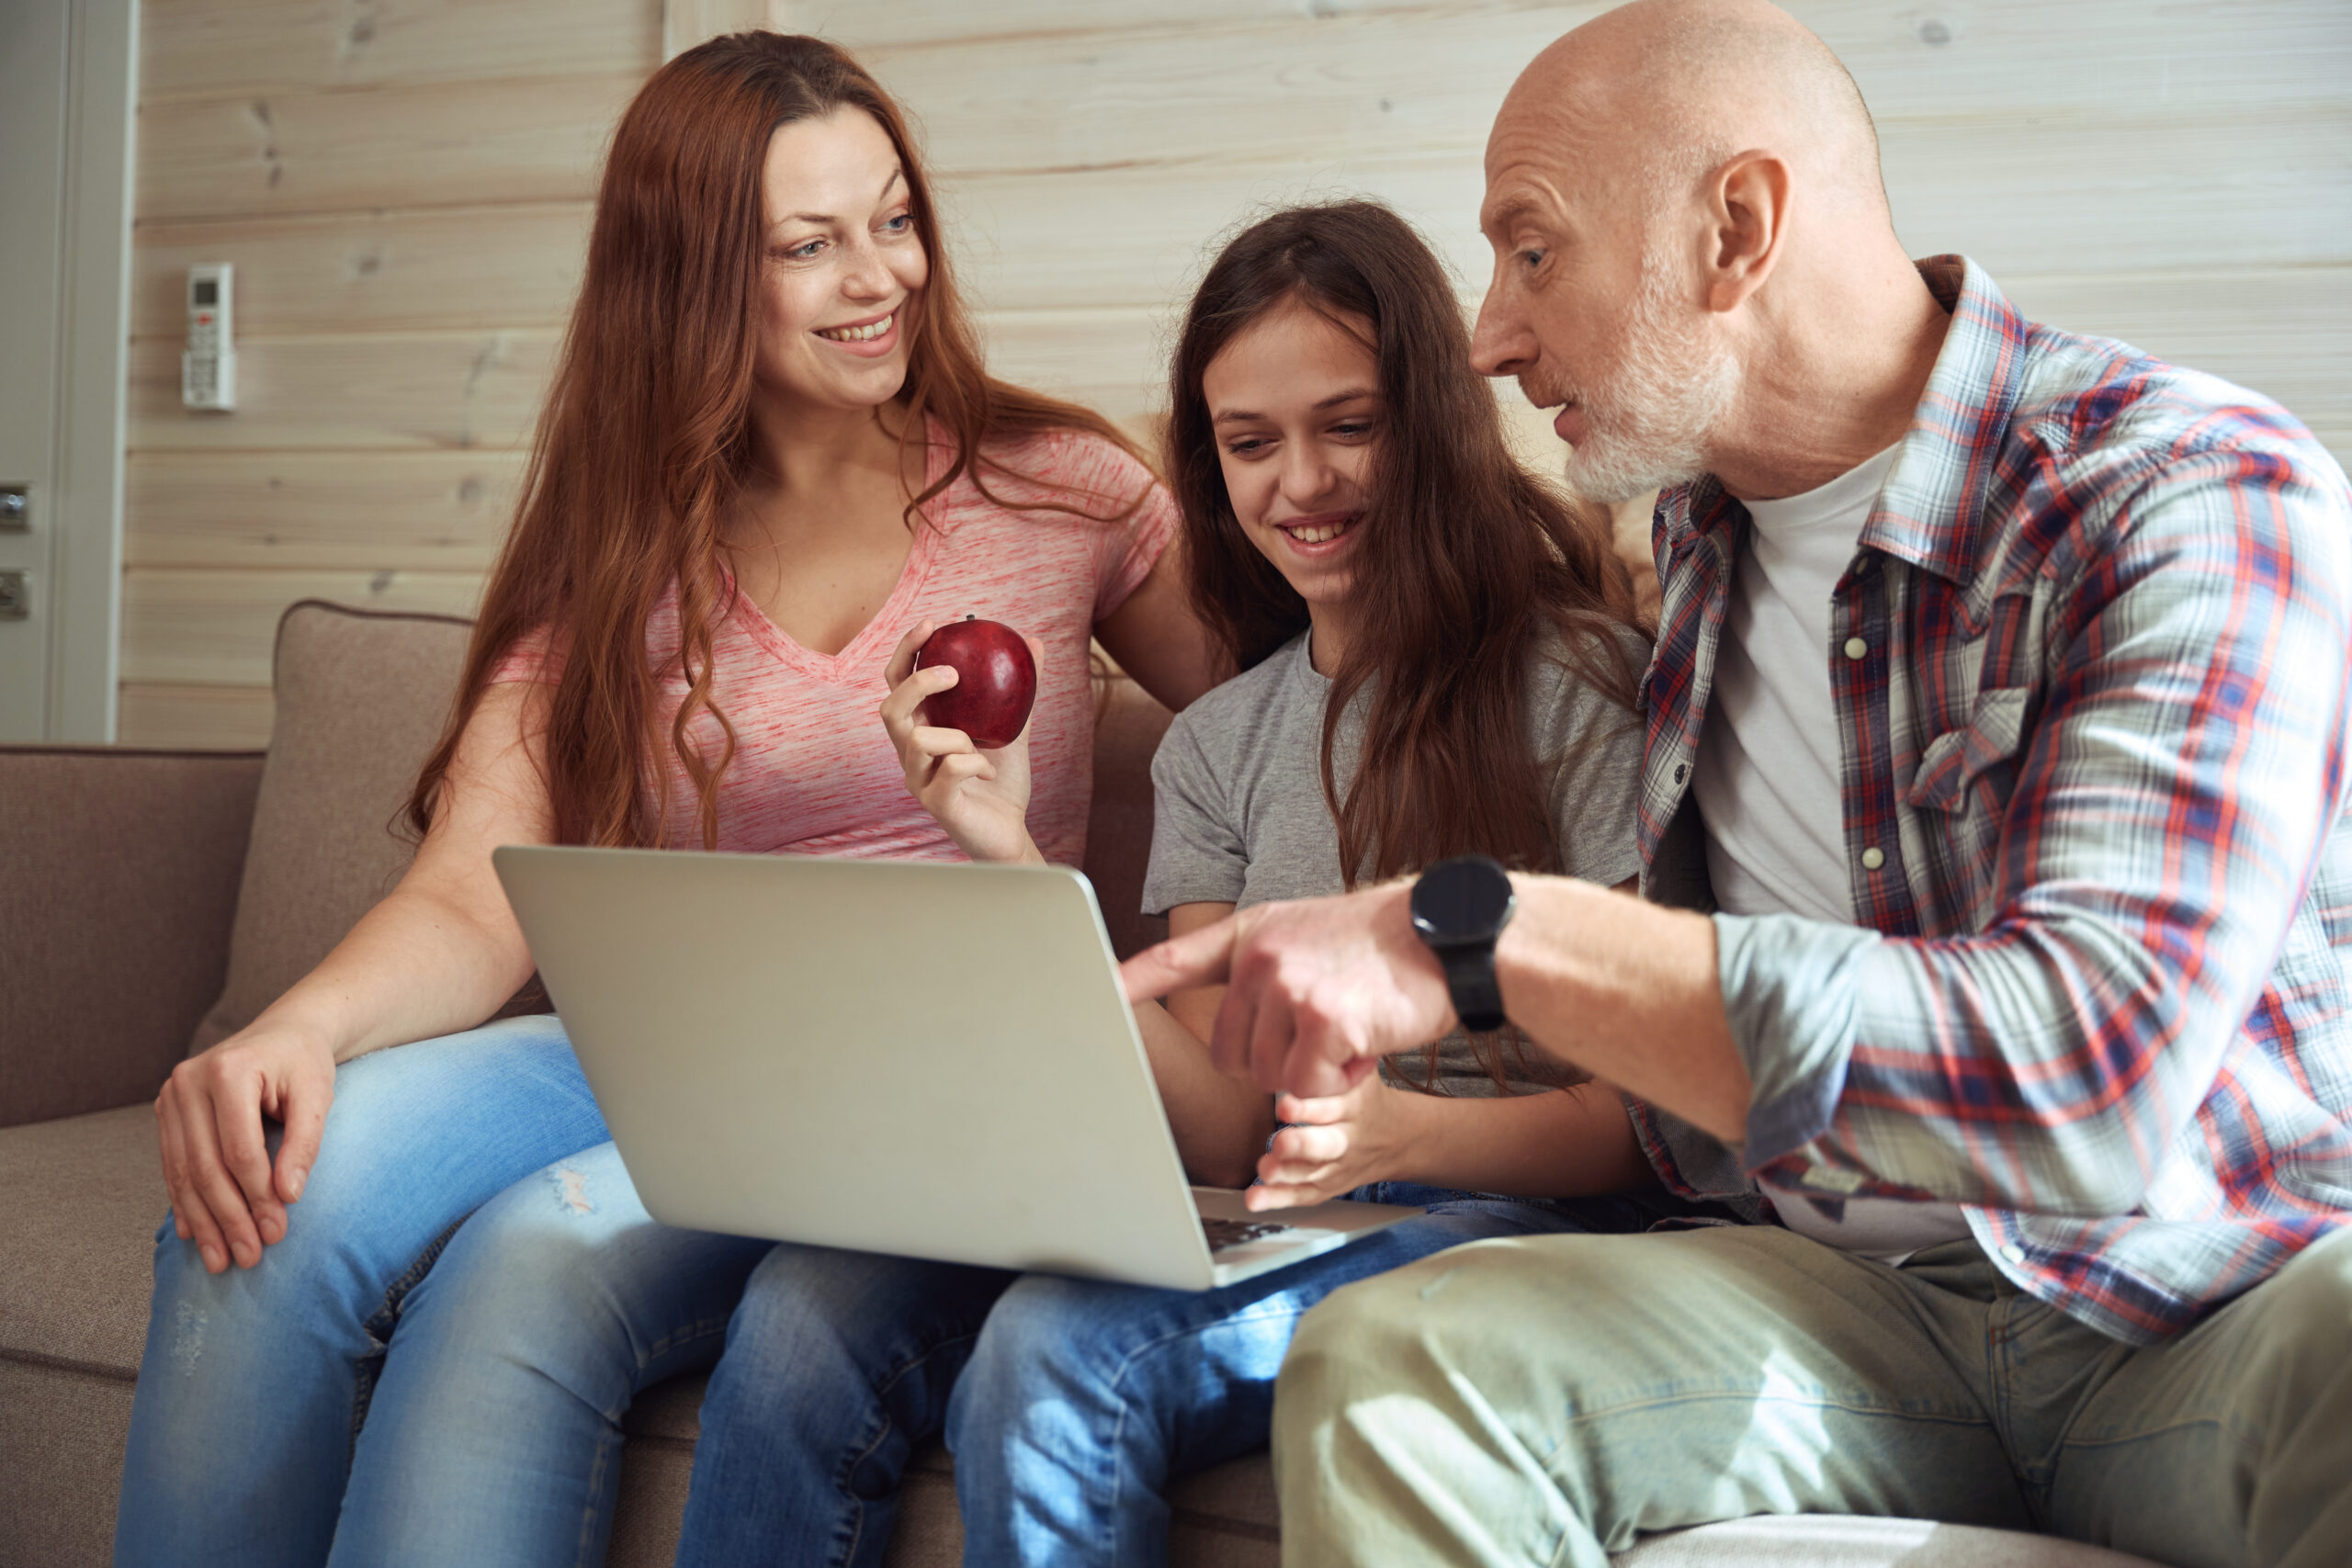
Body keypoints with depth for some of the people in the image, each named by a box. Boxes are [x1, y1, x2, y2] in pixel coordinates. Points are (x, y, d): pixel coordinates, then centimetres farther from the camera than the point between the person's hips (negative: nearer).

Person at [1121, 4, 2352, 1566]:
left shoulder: (2204, 497, -16)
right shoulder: (1697, 529, 9)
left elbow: (2086, 1088, -31)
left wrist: (1477, 935, -32)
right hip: (1867, 1303, 5)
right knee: (1382, 1372, -22)